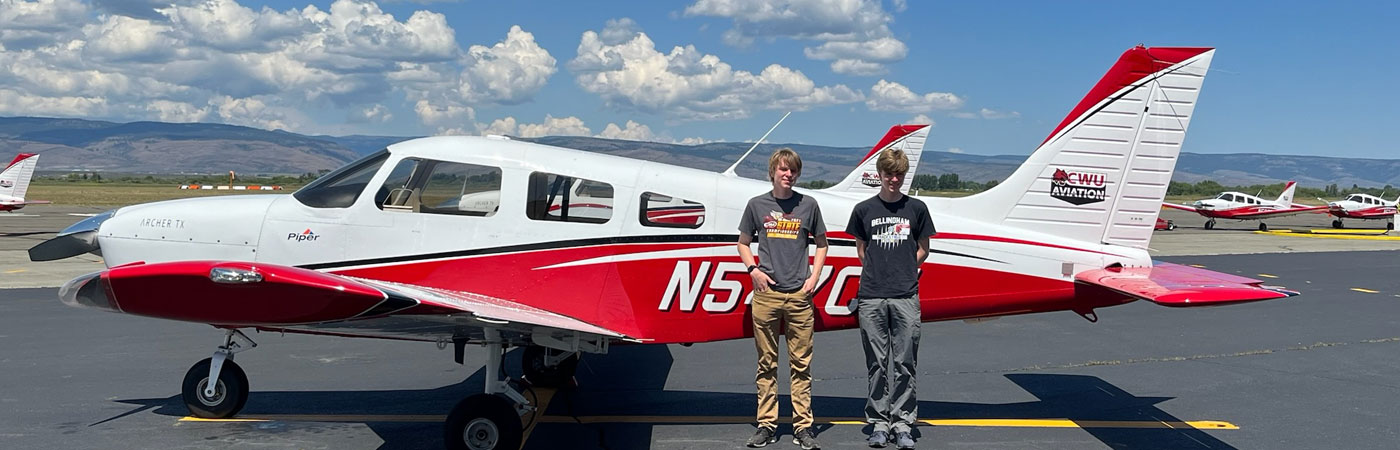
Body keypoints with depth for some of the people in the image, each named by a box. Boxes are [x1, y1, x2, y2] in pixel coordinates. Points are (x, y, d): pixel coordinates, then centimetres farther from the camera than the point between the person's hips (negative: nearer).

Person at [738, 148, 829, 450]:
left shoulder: (808, 205, 7)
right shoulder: (757, 205, 6)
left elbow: (821, 243, 16)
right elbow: (743, 242, 16)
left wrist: (814, 277, 3)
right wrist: (754, 270, 0)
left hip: (799, 295, 0)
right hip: (766, 293, 0)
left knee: (801, 364, 2)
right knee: (767, 363, 5)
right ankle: (766, 425, 13)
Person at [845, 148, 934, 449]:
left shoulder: (916, 208, 7)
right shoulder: (863, 210, 7)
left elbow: (923, 249, 14)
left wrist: (904, 272, 7)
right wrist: (877, 273, 7)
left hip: (906, 297, 0)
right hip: (871, 297, 0)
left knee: (905, 363, 1)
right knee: (877, 363, 6)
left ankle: (902, 424, 8)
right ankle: (878, 423, 14)